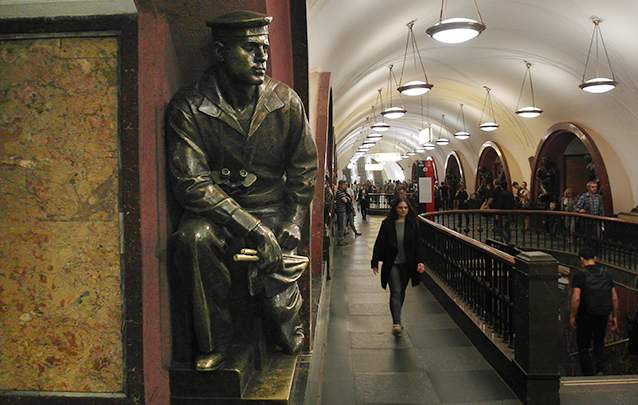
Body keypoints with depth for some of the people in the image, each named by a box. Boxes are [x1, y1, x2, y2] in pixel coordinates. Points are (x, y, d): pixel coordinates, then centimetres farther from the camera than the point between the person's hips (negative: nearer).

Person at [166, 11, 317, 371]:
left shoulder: (287, 102, -1)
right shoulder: (188, 108, -11)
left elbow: (304, 170, 8)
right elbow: (191, 182, -17)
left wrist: (292, 224, -4)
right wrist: (252, 227, -25)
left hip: (273, 210, 1)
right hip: (215, 211, -1)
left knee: (281, 302, -15)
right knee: (195, 237, -35)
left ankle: (292, 341, 25)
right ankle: (216, 341, -12)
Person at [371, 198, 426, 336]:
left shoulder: (413, 224, 0)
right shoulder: (387, 224, -5)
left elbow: (418, 243, -1)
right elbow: (379, 244, -2)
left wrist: (420, 261, -12)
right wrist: (375, 262, -3)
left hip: (407, 264, 3)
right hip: (392, 264, -3)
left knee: (401, 292, 14)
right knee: (396, 292, -10)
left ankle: (396, 319, 33)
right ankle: (396, 323, -13)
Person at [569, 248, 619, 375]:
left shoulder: (579, 275, -11)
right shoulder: (606, 275, 4)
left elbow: (576, 298, -19)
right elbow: (615, 298, 4)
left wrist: (572, 317, -9)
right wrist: (614, 317, 12)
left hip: (585, 317, -4)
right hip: (603, 316, 4)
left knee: (583, 347, 10)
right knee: (599, 343, 22)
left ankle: (589, 376, 11)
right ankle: (600, 370, 5)